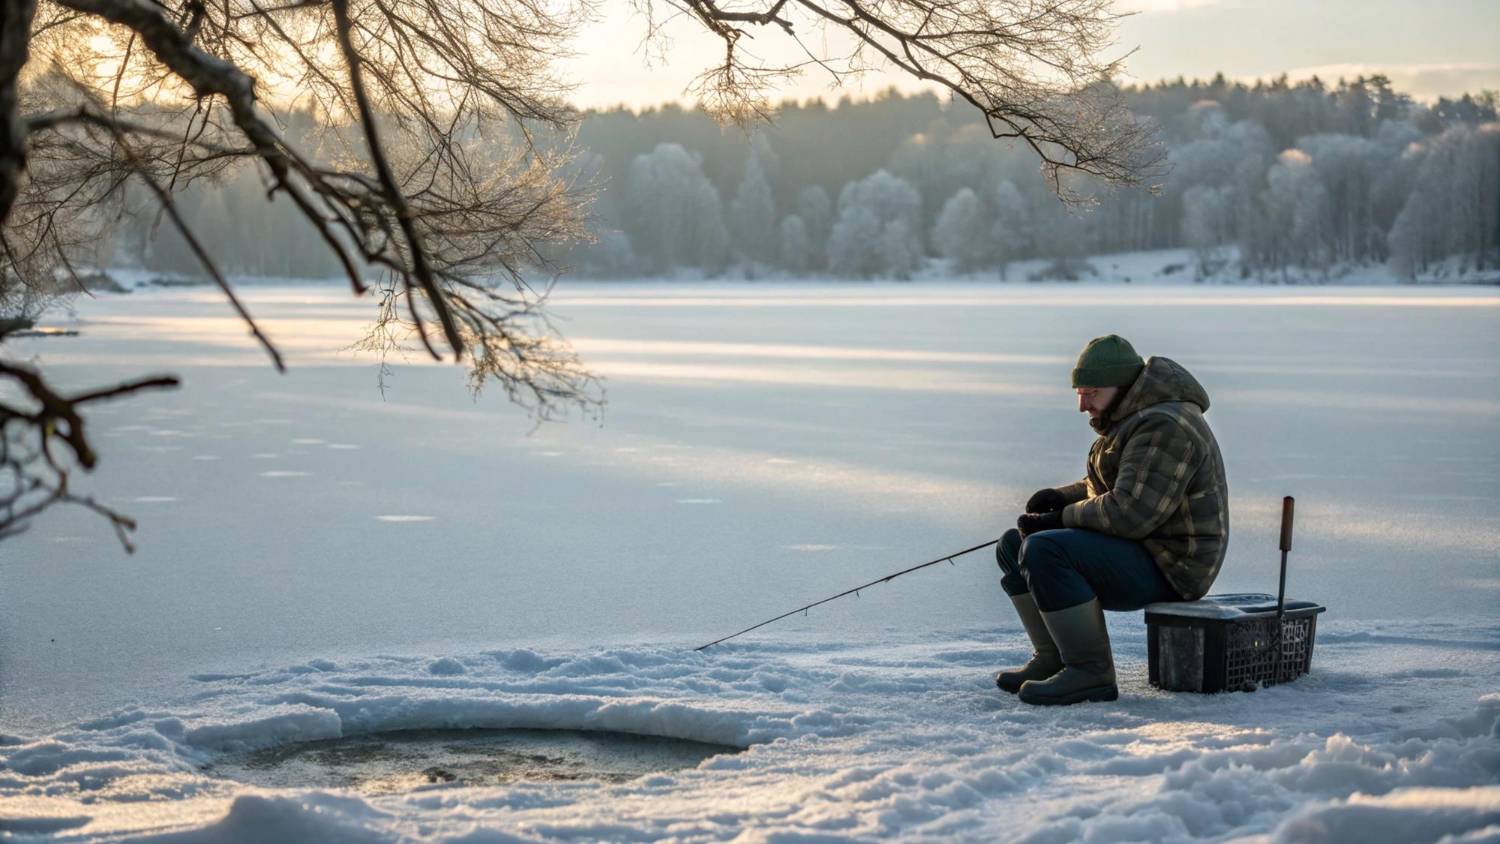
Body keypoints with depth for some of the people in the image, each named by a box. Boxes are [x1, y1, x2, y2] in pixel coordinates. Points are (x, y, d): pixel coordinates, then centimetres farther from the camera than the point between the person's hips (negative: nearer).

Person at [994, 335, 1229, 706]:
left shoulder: (1164, 427, -20)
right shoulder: (1130, 419, 15)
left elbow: (1130, 512, -29)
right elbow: (1106, 488, 24)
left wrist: (1062, 518, -17)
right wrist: (1061, 497, 4)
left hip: (1166, 568, -11)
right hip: (1135, 552, 11)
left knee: (1045, 550, -29)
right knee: (1014, 545, 10)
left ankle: (1091, 673, -22)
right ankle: (1054, 660, 4)